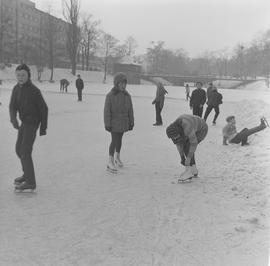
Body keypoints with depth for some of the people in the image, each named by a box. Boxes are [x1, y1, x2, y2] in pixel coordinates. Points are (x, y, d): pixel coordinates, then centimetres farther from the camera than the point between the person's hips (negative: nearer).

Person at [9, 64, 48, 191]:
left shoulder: (34, 90, -17)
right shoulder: (16, 89, 4)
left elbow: (44, 109, -12)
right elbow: (13, 106, 0)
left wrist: (43, 127, -11)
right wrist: (13, 119, -21)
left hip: (32, 123, -8)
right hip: (24, 123, 8)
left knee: (25, 152, -12)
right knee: (19, 149, 17)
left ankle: (30, 182, -7)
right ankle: (27, 174, 34)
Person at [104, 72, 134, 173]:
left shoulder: (127, 96, 1)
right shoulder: (110, 95, -14)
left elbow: (130, 110, 7)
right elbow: (107, 111, -13)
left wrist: (131, 122, 9)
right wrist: (107, 124, -15)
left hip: (123, 122, 5)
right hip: (114, 122, -5)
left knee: (119, 139, 17)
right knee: (114, 140, -8)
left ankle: (117, 157, 36)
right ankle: (110, 162, -4)